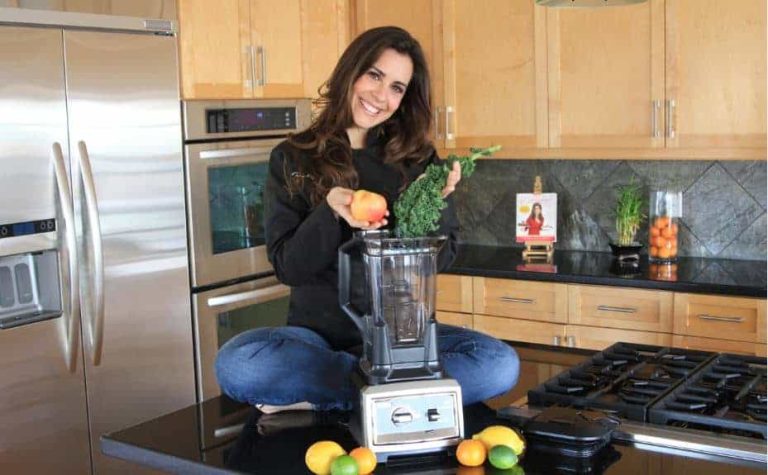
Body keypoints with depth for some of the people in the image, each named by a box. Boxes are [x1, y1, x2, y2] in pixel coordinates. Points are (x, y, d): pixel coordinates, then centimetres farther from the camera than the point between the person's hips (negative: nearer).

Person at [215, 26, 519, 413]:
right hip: (317, 331, -1)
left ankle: (316, 396, -19)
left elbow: (440, 259, 2)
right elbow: (287, 266, -4)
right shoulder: (293, 159, 1)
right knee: (235, 363, -30)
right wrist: (329, 211, -22)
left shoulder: (418, 159, 3)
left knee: (500, 364, -25)